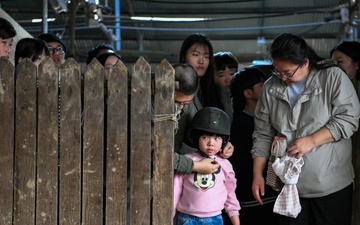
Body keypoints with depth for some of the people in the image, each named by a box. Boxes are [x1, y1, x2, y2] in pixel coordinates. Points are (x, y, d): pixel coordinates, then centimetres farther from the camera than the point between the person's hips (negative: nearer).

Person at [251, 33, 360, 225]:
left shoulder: (333, 77, -6)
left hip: (332, 185, -3)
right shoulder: (270, 88, 5)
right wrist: (257, 174, 1)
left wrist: (311, 141, -18)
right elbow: (263, 135, 7)